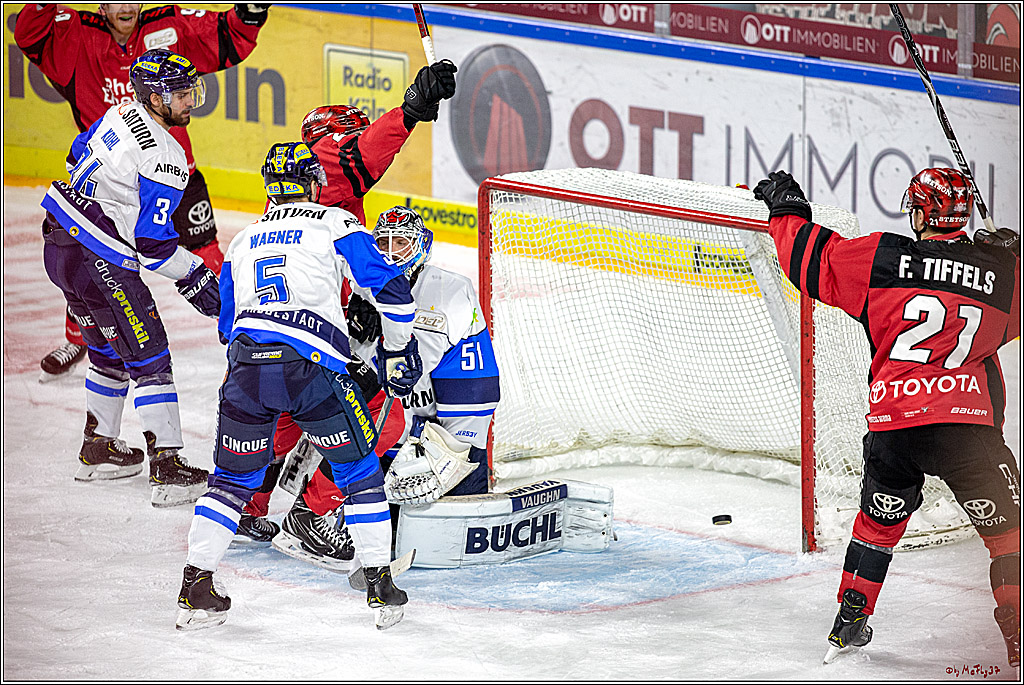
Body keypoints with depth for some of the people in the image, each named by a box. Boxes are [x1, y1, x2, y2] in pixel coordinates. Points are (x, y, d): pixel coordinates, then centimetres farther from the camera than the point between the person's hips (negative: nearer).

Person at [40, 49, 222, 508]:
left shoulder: (122, 114, 5)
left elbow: (79, 155, 22)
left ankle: (98, 451, 33)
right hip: (99, 265, -9)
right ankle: (168, 469, -8)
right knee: (149, 360, -5)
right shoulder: (164, 159, -21)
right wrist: (196, 279, -8)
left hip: (61, 242, 9)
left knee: (111, 351, 23)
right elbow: (154, 245, -21)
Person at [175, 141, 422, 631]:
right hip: (311, 365, -3)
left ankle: (195, 586, 10)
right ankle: (380, 585, 11)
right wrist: (397, 351, 20)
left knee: (233, 477, 18)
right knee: (358, 470, 14)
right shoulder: (336, 224, 13)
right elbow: (390, 288, 6)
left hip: (246, 361, 3)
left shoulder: (242, 242, 27)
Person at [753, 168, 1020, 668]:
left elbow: (813, 257, 11)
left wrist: (786, 209, 28)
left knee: (878, 522, 24)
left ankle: (850, 624, 29)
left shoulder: (883, 258, 1)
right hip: (968, 424, -2)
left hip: (893, 425, 2)